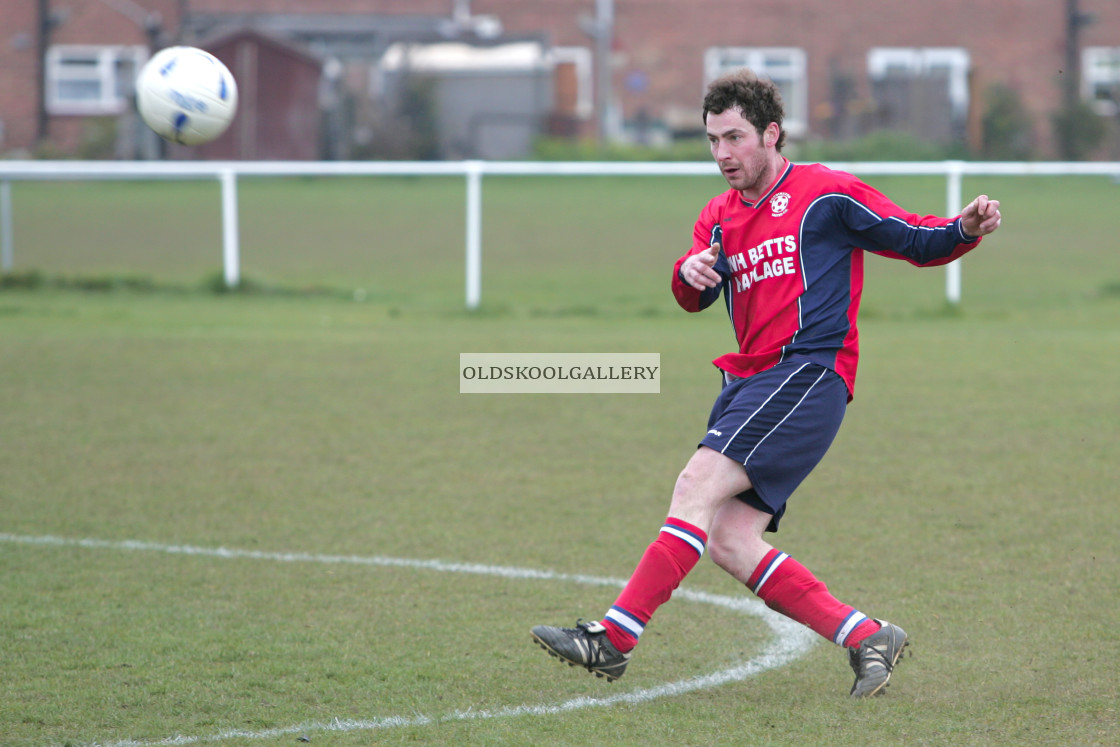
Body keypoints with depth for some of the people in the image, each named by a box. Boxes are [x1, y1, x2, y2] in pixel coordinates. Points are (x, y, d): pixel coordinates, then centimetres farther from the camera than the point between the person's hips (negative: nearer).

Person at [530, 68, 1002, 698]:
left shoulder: (826, 193, 1)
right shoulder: (720, 216, 20)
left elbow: (918, 243, 4)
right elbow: (694, 298, 9)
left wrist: (967, 229, -17)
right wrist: (691, 273, -15)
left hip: (806, 374, -8)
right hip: (749, 381, 8)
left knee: (698, 485, -21)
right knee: (728, 541, -3)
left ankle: (614, 639, -25)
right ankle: (867, 638, 3)